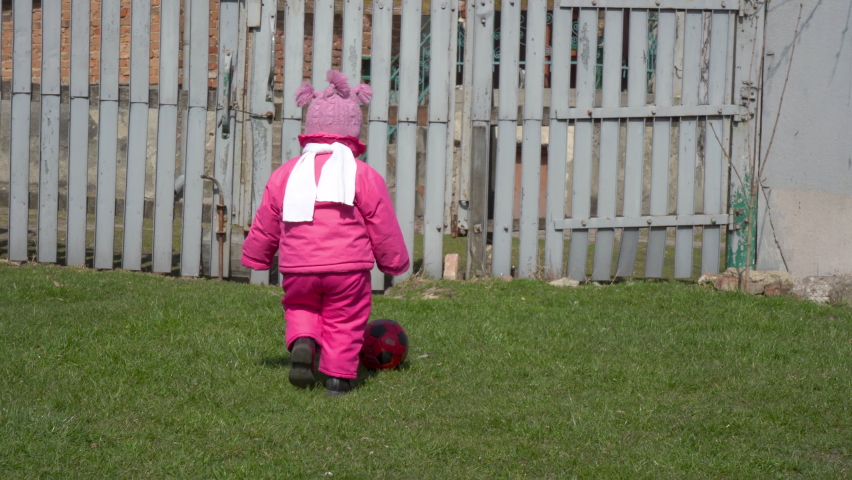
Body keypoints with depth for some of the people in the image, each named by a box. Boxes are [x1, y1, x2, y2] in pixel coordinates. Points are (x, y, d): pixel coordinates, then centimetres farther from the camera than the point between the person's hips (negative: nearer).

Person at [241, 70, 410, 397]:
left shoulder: (285, 174, 9)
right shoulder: (365, 176, 1)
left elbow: (265, 225, 16)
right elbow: (384, 228, 6)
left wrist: (255, 258, 32)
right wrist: (395, 261, 21)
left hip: (297, 267, 2)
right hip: (348, 266, -2)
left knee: (300, 308, 21)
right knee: (344, 320, 9)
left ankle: (302, 344, -7)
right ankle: (338, 376, 2)